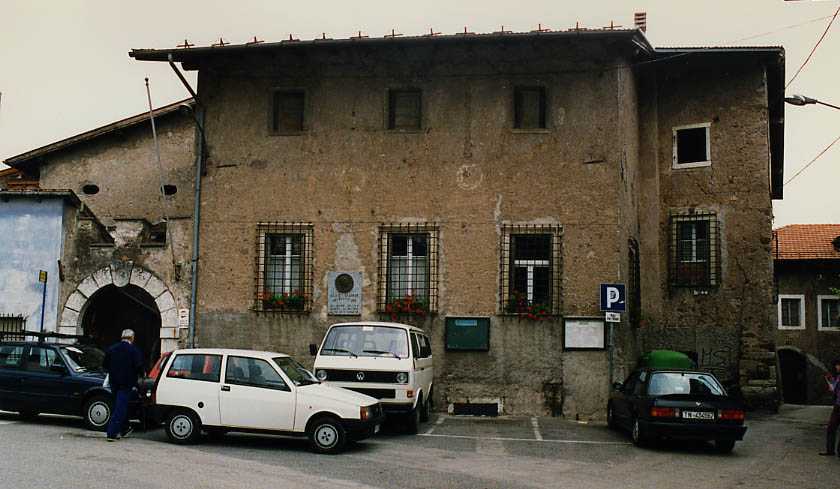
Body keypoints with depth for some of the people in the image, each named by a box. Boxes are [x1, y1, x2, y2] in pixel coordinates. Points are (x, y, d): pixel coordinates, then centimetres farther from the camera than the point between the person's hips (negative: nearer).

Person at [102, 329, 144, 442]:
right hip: (127, 384, -6)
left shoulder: (112, 349, 7)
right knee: (120, 408, -4)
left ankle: (124, 429, 32)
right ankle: (112, 433, -8)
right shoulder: (134, 350, -10)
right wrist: (141, 374, 4)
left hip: (114, 383, 6)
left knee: (120, 406, 21)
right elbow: (139, 366, -16)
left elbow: (105, 365, 12)